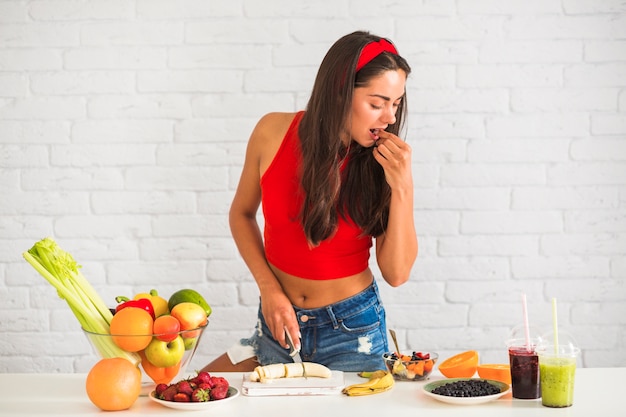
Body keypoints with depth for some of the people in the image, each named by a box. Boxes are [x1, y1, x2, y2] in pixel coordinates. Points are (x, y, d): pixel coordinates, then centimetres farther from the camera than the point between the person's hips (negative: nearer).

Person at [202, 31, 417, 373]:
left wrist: (402, 187, -24)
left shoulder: (386, 161, -13)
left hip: (352, 329, -1)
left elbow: (397, 274, -13)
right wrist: (269, 288, -6)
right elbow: (242, 213, 5)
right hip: (280, 320, 2)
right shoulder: (274, 132, -10)